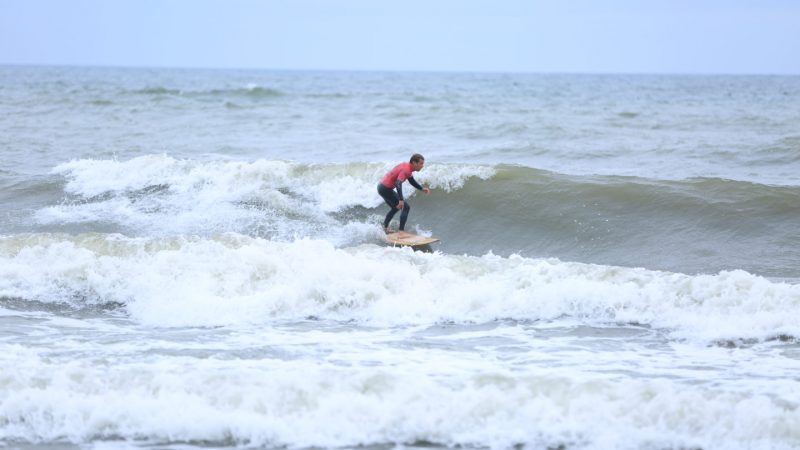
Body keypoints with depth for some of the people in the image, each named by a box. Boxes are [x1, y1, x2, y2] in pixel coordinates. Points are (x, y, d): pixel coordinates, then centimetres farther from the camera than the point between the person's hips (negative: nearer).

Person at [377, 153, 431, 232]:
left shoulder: (408, 167, 7)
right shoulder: (406, 170, -23)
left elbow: (412, 181, 24)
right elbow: (398, 183, -37)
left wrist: (422, 189, 14)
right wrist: (401, 200, -46)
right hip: (386, 189, -10)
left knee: (395, 208, 28)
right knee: (406, 207, -6)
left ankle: (384, 228, 33)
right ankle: (401, 231, -9)